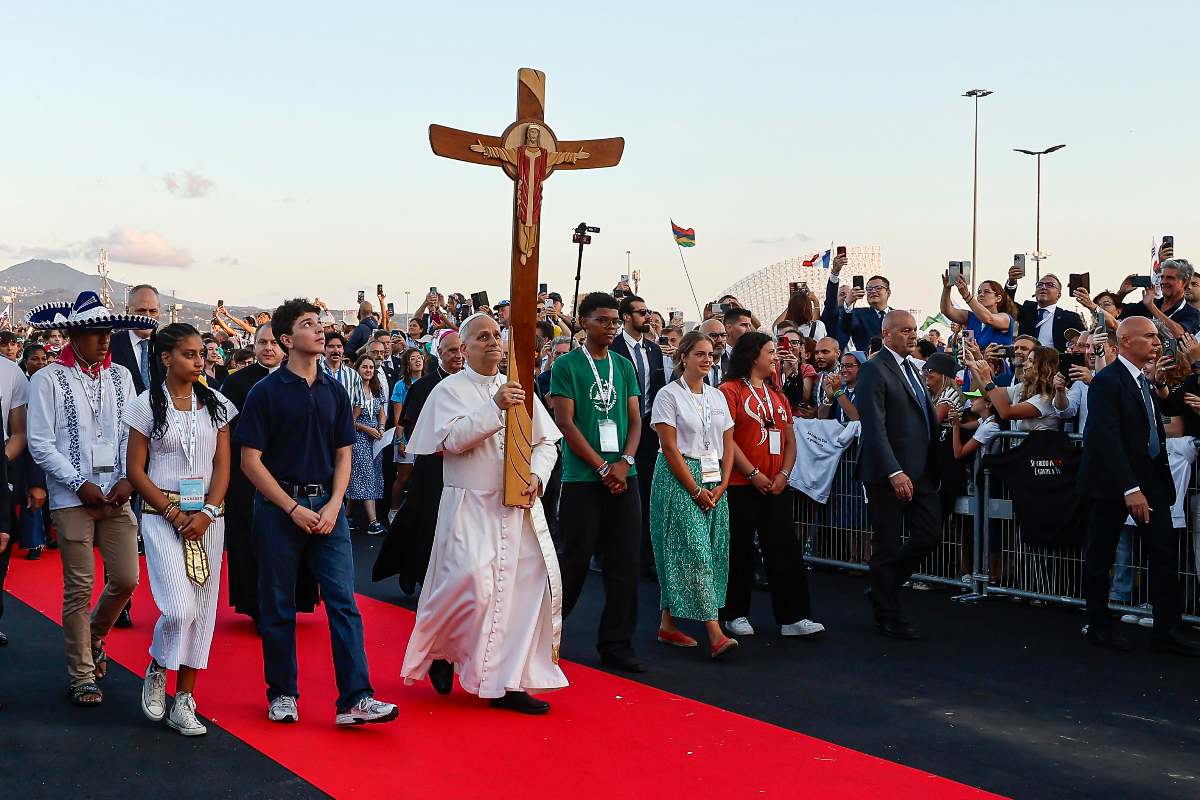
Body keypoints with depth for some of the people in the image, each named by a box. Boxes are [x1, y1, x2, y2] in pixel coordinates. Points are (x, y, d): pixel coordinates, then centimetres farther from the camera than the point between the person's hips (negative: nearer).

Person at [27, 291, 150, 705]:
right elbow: (41, 444, -6)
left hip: (117, 495, 4)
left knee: (126, 578, 3)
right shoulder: (48, 380, -3)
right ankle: (82, 676, 13)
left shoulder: (120, 376, 8)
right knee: (79, 588, 1)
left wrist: (129, 479, -8)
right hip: (72, 498, -3)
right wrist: (81, 484, -11)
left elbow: (133, 434, 7)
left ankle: (93, 637, 33)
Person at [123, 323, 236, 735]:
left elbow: (222, 465, 5)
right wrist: (174, 513, -11)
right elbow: (136, 471, -2)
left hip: (208, 515, 4)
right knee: (179, 607, -16)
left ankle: (184, 701, 12)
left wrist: (207, 513, -9)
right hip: (162, 513, -3)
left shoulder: (216, 404, 7)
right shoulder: (147, 405, -1)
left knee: (202, 609, 3)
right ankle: (156, 671, 15)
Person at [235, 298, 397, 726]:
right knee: (278, 606, 6)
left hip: (327, 506, 3)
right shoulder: (266, 391, -4)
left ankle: (355, 698, -4)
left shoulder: (334, 390, 8)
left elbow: (343, 454, 11)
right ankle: (282, 694, 20)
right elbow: (250, 460, -6)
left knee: (344, 601, -4)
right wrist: (294, 509, -12)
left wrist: (333, 505, -5)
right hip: (279, 508, -3)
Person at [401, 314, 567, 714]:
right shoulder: (451, 390, 0)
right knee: (473, 583, -17)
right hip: (471, 505, -5)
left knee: (527, 584, -1)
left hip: (520, 506, 5)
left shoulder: (518, 389, 12)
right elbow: (453, 439, -15)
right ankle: (438, 650, 14)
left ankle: (508, 683, 9)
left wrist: (536, 476, -7)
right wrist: (495, 407, -22)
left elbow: (546, 441, 11)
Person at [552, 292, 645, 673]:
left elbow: (635, 420, 10)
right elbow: (565, 422, -8)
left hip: (623, 478, 5)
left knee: (624, 564, 4)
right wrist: (603, 467, -12)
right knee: (576, 560, 0)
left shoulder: (624, 366, 13)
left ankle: (616, 646, 12)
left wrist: (624, 462, -8)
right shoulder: (566, 365, -2)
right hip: (582, 479, -5)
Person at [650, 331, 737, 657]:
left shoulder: (717, 396, 13)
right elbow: (670, 448, -10)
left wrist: (722, 485, -1)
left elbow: (728, 445, 13)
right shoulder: (670, 395, -5)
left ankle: (668, 625, 16)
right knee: (695, 553, -11)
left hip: (714, 483, 6)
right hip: (679, 481, -6)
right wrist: (696, 490, -13)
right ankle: (715, 635, -15)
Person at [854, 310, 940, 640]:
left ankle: (882, 587, 26)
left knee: (930, 535, 7)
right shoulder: (874, 370, -11)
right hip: (889, 473, -8)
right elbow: (874, 427, -19)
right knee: (888, 546, 2)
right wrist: (895, 472, -24)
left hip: (920, 471, 8)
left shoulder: (911, 368, 16)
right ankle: (887, 615, 15)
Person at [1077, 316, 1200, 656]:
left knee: (1165, 551, 1)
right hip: (1111, 482, -7)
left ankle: (1167, 630, 6)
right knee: (1101, 555, 5)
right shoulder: (1106, 382, -14)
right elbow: (1107, 438, -22)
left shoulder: (1145, 380, 12)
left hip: (1148, 478, 8)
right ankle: (1099, 626, 17)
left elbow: (1153, 429, 16)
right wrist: (1130, 489, -26)